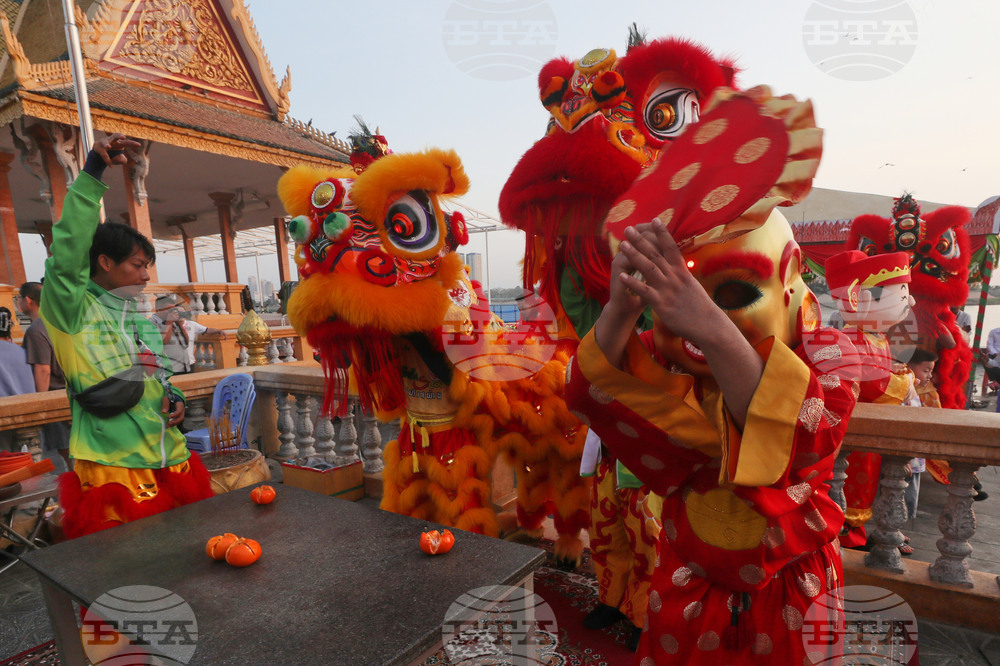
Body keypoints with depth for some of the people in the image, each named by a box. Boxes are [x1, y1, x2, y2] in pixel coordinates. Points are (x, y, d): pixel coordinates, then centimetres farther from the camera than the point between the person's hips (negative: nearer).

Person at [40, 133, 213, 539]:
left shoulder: (144, 322, 17)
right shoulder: (73, 311, -3)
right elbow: (68, 250, -21)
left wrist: (174, 400, 4)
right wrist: (91, 174, -25)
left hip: (170, 463, 6)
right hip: (113, 470, -6)